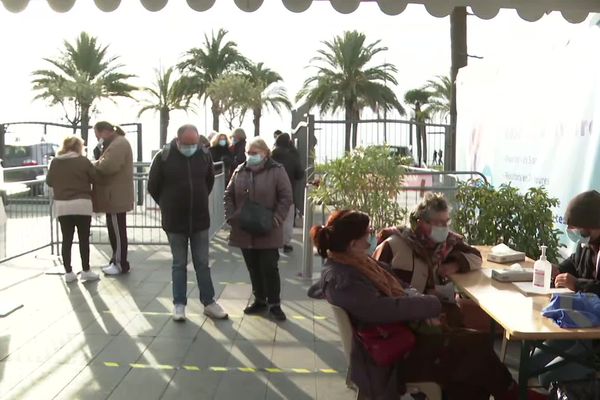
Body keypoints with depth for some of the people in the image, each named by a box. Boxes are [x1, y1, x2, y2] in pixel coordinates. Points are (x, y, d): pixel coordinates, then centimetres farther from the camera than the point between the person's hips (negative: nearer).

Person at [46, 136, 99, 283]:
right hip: (81, 204, -3)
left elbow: (49, 181, 12)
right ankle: (86, 271, 11)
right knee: (84, 239, 6)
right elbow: (95, 177, 0)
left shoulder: (55, 162, 4)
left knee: (67, 239, 8)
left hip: (61, 205, 3)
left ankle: (68, 272, 11)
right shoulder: (83, 161, -6)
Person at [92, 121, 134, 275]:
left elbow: (109, 166, -28)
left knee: (117, 230, -4)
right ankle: (116, 261, 24)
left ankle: (121, 264, 3)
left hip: (116, 195, -11)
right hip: (114, 194, 11)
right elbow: (107, 164, 21)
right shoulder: (115, 143, 19)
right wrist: (99, 164, 1)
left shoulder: (119, 144, -16)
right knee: (114, 229, 15)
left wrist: (95, 165, -10)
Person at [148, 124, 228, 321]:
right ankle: (179, 304, 19)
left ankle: (209, 303, 18)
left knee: (202, 264, 9)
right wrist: (167, 205, 8)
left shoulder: (204, 155, -3)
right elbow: (153, 186, 0)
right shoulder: (163, 157, -12)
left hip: (200, 219, 2)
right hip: (175, 221, -2)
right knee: (179, 264, 9)